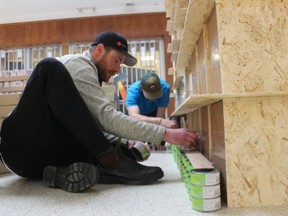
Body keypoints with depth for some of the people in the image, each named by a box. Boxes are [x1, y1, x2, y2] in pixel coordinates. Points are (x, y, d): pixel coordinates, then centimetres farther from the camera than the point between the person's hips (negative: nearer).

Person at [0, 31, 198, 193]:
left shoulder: (84, 72, 20)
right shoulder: (79, 65, -9)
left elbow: (101, 121, 15)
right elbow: (107, 117, -22)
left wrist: (129, 143, 1)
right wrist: (166, 134, -21)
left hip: (43, 153, 8)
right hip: (21, 147, -8)